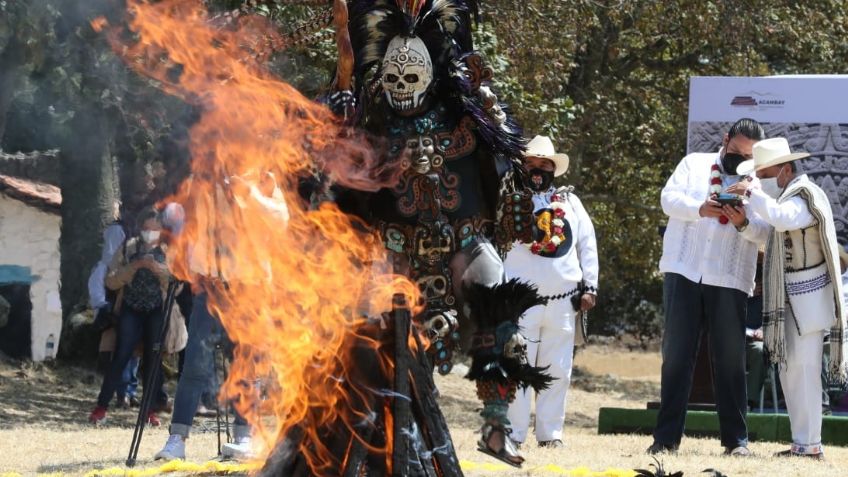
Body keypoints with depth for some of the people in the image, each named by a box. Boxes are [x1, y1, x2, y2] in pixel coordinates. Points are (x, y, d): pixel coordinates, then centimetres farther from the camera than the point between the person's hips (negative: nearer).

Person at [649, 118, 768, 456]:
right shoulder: (694, 164, 12)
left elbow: (765, 233, 2)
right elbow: (669, 199, -1)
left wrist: (744, 222, -19)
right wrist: (700, 209, -20)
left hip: (729, 280, 0)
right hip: (684, 273, 0)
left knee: (730, 361, 0)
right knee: (676, 355, 0)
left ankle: (736, 439, 6)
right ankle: (667, 437, 2)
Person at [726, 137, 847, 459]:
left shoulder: (806, 196, -15)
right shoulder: (788, 193, 14)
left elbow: (783, 218, -36)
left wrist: (752, 193, -34)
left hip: (809, 296, -10)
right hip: (789, 297, 10)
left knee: (804, 367, -11)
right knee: (789, 369, 10)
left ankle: (809, 444, -10)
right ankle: (802, 442, 14)